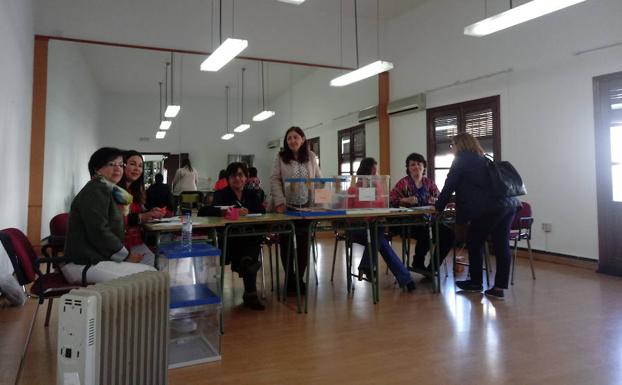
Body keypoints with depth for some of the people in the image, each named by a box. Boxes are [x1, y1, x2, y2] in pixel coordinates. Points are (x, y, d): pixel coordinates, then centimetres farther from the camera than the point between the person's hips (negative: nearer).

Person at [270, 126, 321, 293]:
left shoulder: (311, 157, 8)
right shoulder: (281, 157, 2)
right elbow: (275, 180, -5)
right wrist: (279, 201, -17)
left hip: (306, 206, 2)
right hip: (286, 206, -1)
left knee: (303, 244, 3)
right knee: (286, 244, 5)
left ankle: (299, 279, 18)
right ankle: (290, 279, 20)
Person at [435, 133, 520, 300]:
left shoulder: (461, 159, 5)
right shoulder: (483, 159, 26)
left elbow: (450, 185, 5)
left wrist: (438, 207, 17)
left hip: (488, 208, -8)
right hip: (508, 205, 8)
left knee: (474, 243, 9)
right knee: (501, 245, 7)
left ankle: (475, 282, 22)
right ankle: (499, 288, 10)